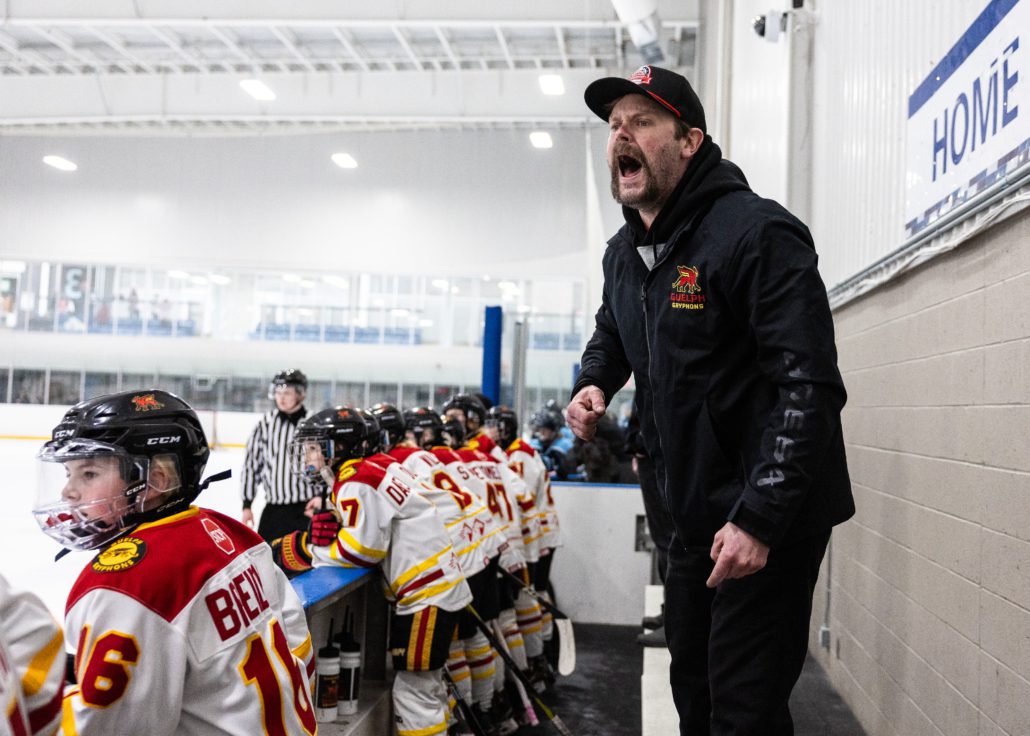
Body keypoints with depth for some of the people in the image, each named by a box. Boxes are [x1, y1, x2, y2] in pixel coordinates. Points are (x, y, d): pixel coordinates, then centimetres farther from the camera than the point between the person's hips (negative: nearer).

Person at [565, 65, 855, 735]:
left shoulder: (757, 233, -19)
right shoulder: (625, 253, 7)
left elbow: (811, 389, -24)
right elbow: (611, 335, 27)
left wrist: (759, 519, -28)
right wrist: (593, 384, 3)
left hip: (769, 520, -8)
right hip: (693, 515, 8)